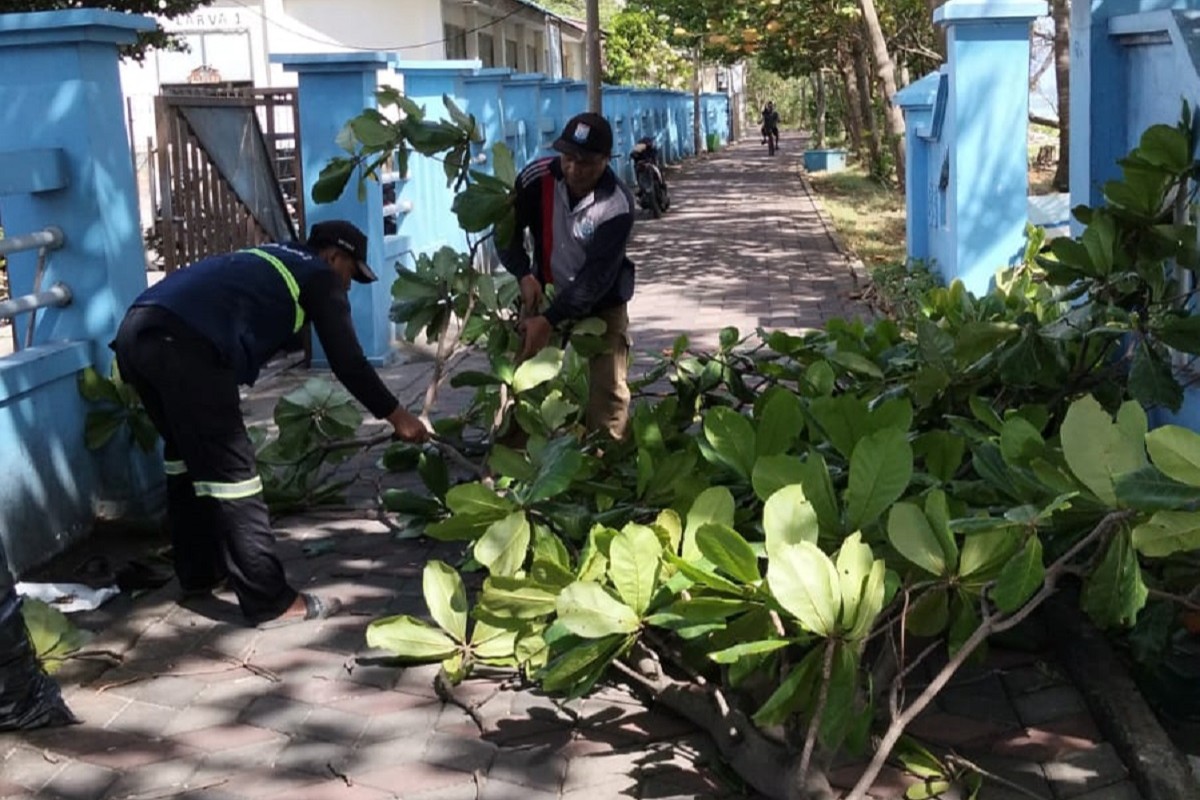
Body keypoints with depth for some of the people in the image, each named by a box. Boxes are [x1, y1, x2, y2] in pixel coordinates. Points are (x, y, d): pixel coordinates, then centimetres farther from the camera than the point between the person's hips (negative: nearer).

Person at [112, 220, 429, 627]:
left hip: (137, 330, 9)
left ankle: (199, 574, 35)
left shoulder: (268, 259, 35)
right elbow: (347, 360, 11)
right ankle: (270, 602, 2)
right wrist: (396, 415, 21)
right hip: (183, 342, -9)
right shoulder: (319, 276, 13)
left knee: (188, 453, 24)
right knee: (231, 468, -4)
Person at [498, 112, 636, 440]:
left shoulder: (617, 205, -28)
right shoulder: (537, 178, -19)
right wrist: (524, 275, -22)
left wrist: (550, 320, -36)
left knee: (607, 386, -4)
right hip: (545, 292, 3)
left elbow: (597, 276, -29)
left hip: (602, 303, -3)